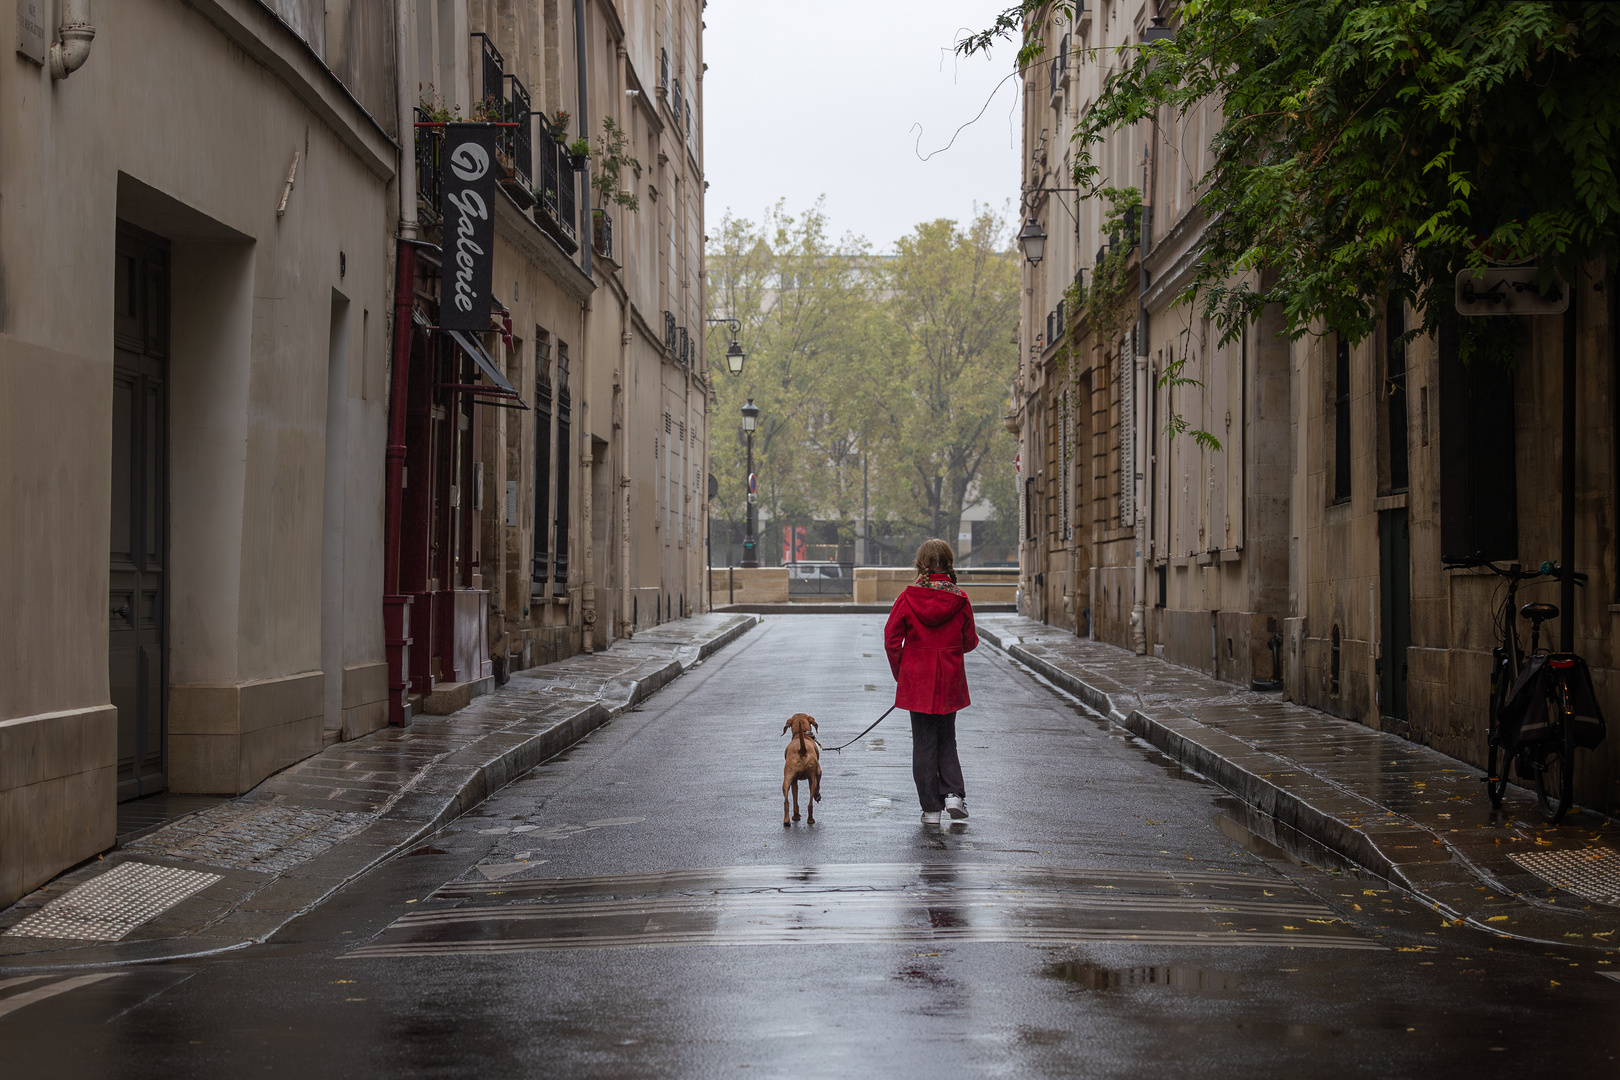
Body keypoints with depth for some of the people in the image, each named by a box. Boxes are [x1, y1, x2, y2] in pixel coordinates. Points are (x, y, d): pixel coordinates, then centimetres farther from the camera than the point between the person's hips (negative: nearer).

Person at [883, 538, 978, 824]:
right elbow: (969, 642, 2)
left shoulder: (908, 598, -9)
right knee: (946, 738, 19)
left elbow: (891, 640, -6)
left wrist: (900, 673, 7)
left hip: (916, 680, -1)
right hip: (949, 682, 1)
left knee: (924, 742, 6)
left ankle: (931, 808, 7)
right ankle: (953, 793, 3)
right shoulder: (959, 600, -7)